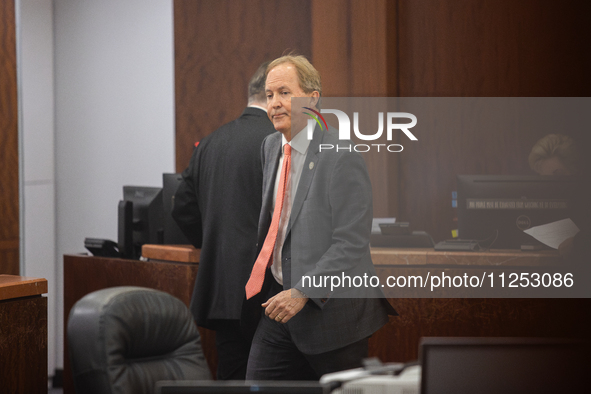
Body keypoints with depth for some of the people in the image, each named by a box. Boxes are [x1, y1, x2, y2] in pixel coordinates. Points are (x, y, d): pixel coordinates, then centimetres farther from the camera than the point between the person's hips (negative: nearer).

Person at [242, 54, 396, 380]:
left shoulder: (341, 157, -15)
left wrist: (303, 293, -25)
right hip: (279, 302, 7)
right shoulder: (271, 147, 10)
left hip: (330, 311, -7)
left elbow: (351, 244, -20)